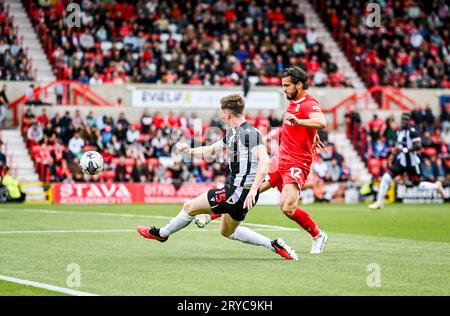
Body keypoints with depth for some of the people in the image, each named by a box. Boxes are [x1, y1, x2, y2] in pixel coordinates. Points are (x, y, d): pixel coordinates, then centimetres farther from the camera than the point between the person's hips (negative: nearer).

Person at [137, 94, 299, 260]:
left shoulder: (250, 133, -20)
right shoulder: (232, 133, 11)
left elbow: (265, 161, -31)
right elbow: (211, 150, 24)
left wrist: (253, 190, -36)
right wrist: (189, 150, 8)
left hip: (239, 193, -11)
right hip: (234, 189, 11)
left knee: (190, 207, 2)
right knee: (228, 232, 27)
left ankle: (162, 233, 27)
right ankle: (273, 245, 20)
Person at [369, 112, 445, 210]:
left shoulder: (412, 131, -14)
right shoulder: (399, 131, 10)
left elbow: (418, 146, -22)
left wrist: (405, 150, -28)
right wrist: (395, 150, 6)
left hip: (411, 162, -7)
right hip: (401, 161, 7)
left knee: (418, 184, 4)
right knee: (386, 178, -6)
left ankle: (436, 186, 31)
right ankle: (379, 202, 2)